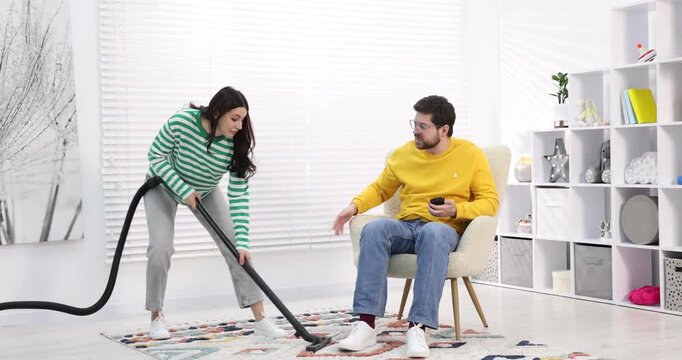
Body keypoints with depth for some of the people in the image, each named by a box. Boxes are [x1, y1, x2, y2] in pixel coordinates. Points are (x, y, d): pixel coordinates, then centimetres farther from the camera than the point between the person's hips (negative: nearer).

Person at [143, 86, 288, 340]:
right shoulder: (181, 122, -35)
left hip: (205, 192, 2)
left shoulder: (237, 144, -28)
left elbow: (239, 196, -26)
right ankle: (156, 317, 1)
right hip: (164, 186, -2)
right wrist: (184, 190, -29)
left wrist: (243, 242, -33)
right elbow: (156, 156, -20)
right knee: (161, 247, -20)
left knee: (234, 246, -11)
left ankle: (260, 319, -10)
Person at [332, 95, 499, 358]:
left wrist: (456, 210, -18)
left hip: (445, 228, -3)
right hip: (406, 226, 3)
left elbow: (490, 201, -1)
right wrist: (355, 205, 2)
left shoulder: (470, 154, 1)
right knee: (374, 230, -31)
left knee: (433, 233, -41)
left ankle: (418, 327, -45)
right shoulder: (403, 154, 9)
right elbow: (379, 189, 21)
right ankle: (366, 325, -36)